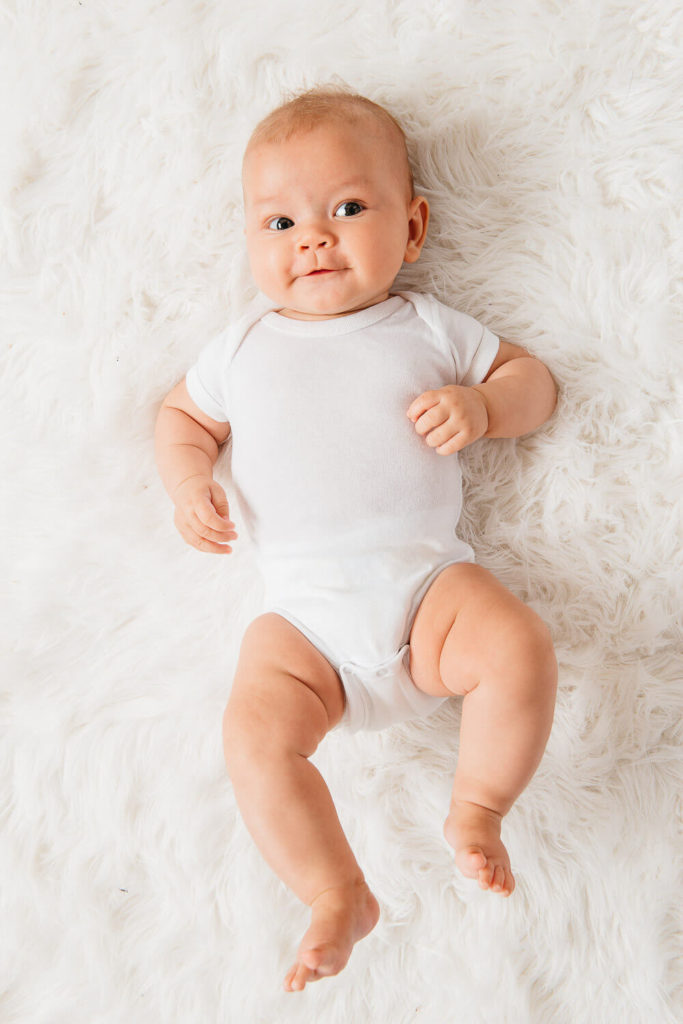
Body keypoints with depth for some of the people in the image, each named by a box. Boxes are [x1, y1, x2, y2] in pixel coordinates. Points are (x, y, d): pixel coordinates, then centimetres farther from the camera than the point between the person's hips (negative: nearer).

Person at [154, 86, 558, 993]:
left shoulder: (429, 329, 10)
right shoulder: (242, 349, 14)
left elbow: (534, 379, 15)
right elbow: (183, 414, 25)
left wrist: (478, 407, -8)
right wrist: (188, 479, 2)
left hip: (429, 579, 0)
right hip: (304, 614, 1)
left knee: (521, 649, -26)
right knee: (254, 737, -20)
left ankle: (478, 807, 0)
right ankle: (338, 898, 0)